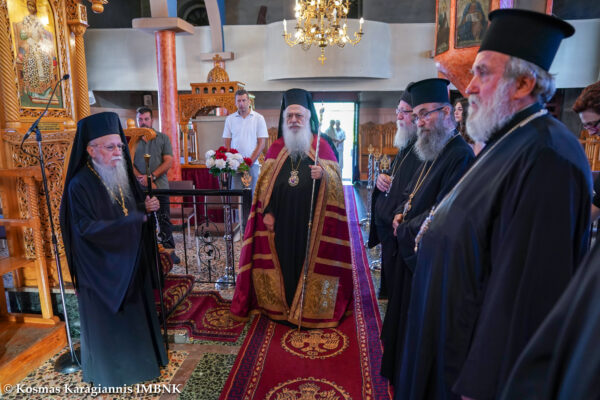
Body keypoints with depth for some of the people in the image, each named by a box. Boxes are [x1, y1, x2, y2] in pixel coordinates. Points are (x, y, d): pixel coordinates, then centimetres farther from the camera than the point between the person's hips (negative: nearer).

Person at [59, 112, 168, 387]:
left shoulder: (120, 175, 2)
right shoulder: (80, 185, -20)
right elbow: (86, 228, -22)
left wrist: (145, 207, -9)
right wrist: (130, 222, -23)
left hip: (129, 260, 7)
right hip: (102, 265, -7)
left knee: (134, 311, 18)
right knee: (107, 317, 10)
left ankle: (137, 356, 39)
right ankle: (109, 367, 32)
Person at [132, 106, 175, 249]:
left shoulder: (162, 138, 7)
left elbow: (168, 161, -1)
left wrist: (152, 176, -12)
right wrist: (140, 178, -13)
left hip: (160, 186, -1)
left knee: (164, 221, 1)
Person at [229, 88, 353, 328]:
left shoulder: (321, 146, 3)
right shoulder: (276, 148, 8)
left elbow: (336, 180, -2)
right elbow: (264, 183, 7)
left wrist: (323, 173, -24)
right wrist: (266, 211, -2)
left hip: (312, 223, -1)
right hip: (281, 222, 2)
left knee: (309, 262, 4)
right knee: (283, 261, 7)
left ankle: (309, 309, 22)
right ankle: (282, 307, 25)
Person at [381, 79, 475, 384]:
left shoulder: (460, 155, -21)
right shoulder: (431, 154, 10)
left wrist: (405, 230, -13)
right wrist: (401, 214, -1)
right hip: (410, 250, 10)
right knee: (404, 315, 23)